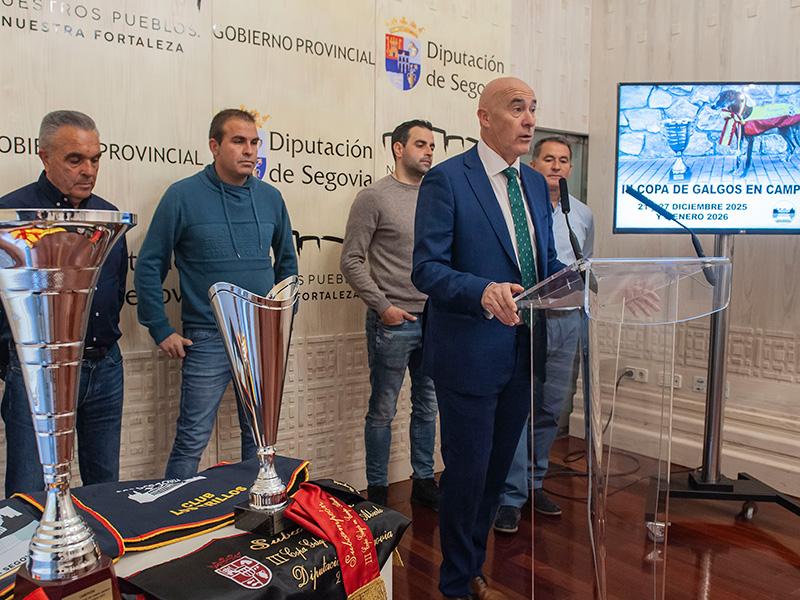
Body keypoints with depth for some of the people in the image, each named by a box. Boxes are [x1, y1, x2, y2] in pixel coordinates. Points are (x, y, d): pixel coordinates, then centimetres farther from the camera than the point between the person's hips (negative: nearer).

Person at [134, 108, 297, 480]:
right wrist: (161, 331, -6)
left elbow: (287, 262, 17)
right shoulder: (183, 196, -7)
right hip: (207, 339, -4)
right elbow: (149, 267, -3)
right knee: (192, 439, 1)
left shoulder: (270, 198, 6)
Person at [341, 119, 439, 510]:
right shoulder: (374, 196, -6)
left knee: (428, 407, 15)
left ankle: (423, 482, 30)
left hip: (434, 320, 6)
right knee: (383, 411, 5)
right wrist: (383, 306, -13)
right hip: (392, 323, -6)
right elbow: (351, 261, -9)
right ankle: (377, 491, 19)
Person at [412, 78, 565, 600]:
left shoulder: (536, 183, 11)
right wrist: (485, 292, -33)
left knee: (497, 468, 19)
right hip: (470, 354, -7)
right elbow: (427, 267, -16)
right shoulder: (446, 179, -10)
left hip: (523, 352, 7)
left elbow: (546, 263, 16)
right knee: (468, 471, 5)